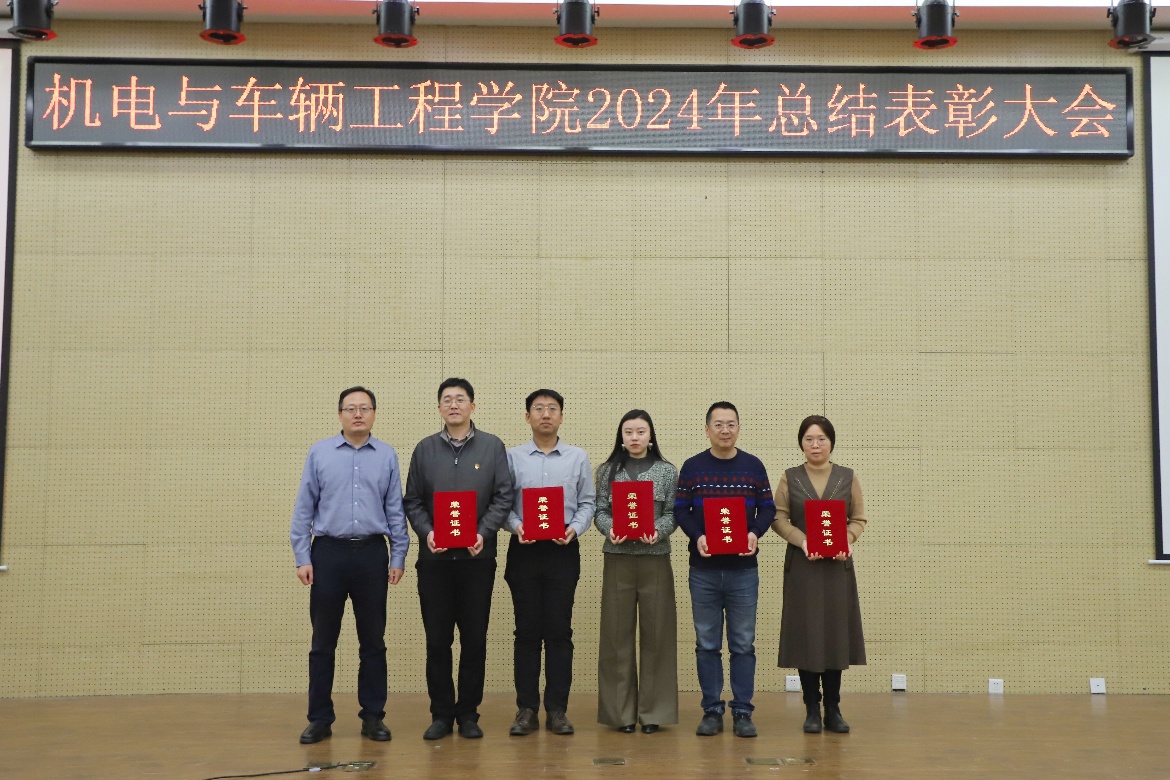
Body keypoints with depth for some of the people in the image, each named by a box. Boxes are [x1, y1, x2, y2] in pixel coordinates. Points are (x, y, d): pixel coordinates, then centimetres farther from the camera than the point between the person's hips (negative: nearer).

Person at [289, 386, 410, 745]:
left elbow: (395, 510, 5)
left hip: (372, 554, 1)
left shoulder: (387, 456, 4)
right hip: (329, 553, 0)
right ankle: (320, 718, 15)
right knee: (323, 640, 5)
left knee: (373, 640, 7)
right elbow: (304, 509, 2)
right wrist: (302, 558, -3)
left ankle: (373, 716, 17)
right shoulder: (319, 453, 2)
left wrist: (398, 557, 1)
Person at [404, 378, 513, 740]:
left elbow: (504, 497, 0)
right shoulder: (425, 449, 7)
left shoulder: (492, 447, 3)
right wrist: (426, 532, -11)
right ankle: (441, 713, 15)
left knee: (474, 639, 5)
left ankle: (468, 713, 15)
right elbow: (412, 501, 6)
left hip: (477, 557, -1)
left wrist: (484, 533, -14)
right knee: (437, 640, 5)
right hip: (435, 558, 1)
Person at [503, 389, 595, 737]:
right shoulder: (513, 457, 5)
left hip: (563, 550, 0)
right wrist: (515, 524, -15)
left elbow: (587, 503, 6)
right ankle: (526, 709, 10)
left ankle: (557, 709, 8)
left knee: (559, 631, 1)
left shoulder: (578, 458, 7)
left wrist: (575, 527, -11)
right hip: (524, 550, 0)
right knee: (527, 631, 3)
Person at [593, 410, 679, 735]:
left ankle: (653, 710, 10)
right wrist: (609, 528, -17)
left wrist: (658, 531, -18)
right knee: (617, 632, 2)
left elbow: (672, 513, 1)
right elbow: (600, 511, 3)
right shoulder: (608, 470, 7)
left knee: (656, 632, 2)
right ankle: (621, 709, 10)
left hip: (655, 558, 0)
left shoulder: (667, 471, 6)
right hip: (618, 558, 1)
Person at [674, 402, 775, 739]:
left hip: (743, 569, 0)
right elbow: (680, 510, 2)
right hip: (703, 570, 0)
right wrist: (696, 536, -15)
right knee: (707, 644, 5)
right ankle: (711, 711, 13)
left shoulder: (754, 466, 5)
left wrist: (755, 532, -13)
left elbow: (767, 508, 6)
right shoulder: (692, 467, 4)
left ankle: (742, 712, 10)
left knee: (743, 644, 3)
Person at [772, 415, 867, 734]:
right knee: (806, 634, 0)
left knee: (836, 633, 3)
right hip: (802, 565, -1)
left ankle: (833, 710, 12)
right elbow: (779, 518, 0)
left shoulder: (848, 477, 6)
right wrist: (802, 540, -16)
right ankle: (812, 710, 8)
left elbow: (859, 519, 6)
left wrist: (846, 540, -14)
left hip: (837, 565, 1)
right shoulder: (790, 478, 4)